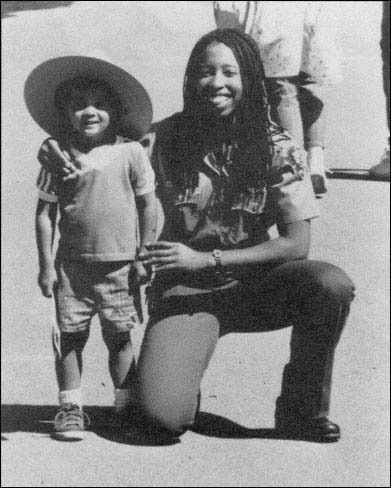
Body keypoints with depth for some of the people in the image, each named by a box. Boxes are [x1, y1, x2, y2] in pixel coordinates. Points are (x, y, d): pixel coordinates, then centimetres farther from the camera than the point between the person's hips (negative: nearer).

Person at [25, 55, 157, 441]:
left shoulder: (130, 153, -3)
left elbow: (147, 206, 1)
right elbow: (45, 213, 3)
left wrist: (145, 256, -1)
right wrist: (46, 264, -1)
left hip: (119, 265, -1)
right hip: (72, 265, 1)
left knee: (119, 337, 6)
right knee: (69, 336, 2)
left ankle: (126, 406, 17)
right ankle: (70, 408, 13)